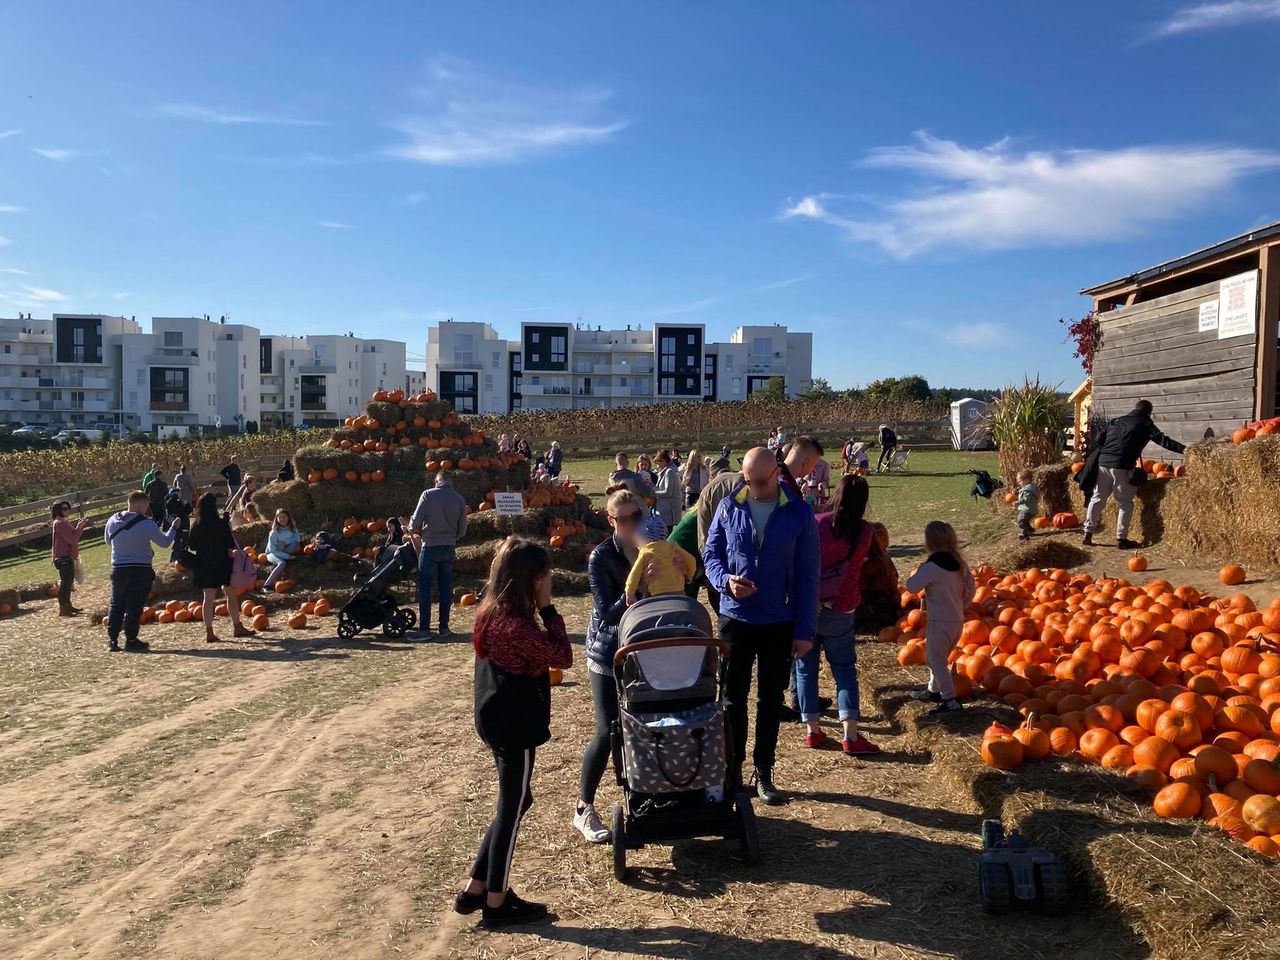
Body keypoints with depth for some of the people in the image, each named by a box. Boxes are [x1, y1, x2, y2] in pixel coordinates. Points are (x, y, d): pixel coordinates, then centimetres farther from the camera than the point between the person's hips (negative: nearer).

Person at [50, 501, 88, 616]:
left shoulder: (65, 523, 16)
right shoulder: (60, 524, -16)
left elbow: (73, 537, 20)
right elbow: (71, 539, -21)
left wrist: (79, 527, 9)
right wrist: (79, 527, -16)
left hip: (67, 557, 11)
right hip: (63, 558, -11)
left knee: (69, 581, 17)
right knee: (65, 582, -9)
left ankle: (68, 605, 27)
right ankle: (62, 609, -7)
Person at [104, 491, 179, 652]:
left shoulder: (112, 521, 2)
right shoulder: (146, 524, -15)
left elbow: (108, 541, 19)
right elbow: (165, 542, -6)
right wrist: (173, 528, 10)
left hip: (118, 569, 5)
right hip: (141, 570, -4)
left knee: (116, 605, 13)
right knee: (135, 607, 1)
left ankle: (112, 639, 11)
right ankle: (131, 640, 4)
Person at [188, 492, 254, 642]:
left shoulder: (196, 525, -1)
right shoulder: (221, 523, -13)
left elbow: (192, 546, 6)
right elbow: (231, 545, -13)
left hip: (203, 566, 4)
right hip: (222, 564, -4)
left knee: (208, 598, 7)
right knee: (231, 595, 10)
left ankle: (209, 632, 5)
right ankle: (237, 627, 17)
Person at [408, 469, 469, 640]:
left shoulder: (428, 495, -7)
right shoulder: (459, 499, 2)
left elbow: (416, 521, -9)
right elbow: (462, 530, 4)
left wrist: (413, 530, 13)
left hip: (430, 547, -3)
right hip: (449, 548, 3)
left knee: (424, 588, 2)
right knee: (446, 588, 10)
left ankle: (424, 628, -1)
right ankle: (444, 627, 13)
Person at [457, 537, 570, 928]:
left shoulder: (493, 611, 4)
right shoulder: (516, 623, -26)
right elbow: (563, 657, -18)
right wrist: (547, 608, -15)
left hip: (499, 719, 10)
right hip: (514, 724, -10)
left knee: (514, 803, 20)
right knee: (512, 808, 5)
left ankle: (475, 891, 28)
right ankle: (496, 904, 19)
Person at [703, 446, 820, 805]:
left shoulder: (799, 513, -7)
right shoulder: (729, 506, -4)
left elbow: (807, 575, -5)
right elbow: (710, 553, 3)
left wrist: (805, 630, -6)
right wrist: (725, 581, -20)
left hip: (780, 623, -1)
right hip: (735, 619, 1)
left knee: (771, 701, 12)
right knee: (733, 699, 10)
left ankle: (764, 774, 25)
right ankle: (732, 772, 24)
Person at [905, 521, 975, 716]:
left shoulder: (933, 566, -19)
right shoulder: (959, 562, 5)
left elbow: (912, 586, -15)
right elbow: (970, 588, 10)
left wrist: (919, 570, 2)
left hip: (939, 621, -8)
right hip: (957, 620, 8)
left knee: (936, 661, 0)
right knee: (938, 658, 23)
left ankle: (950, 701, -3)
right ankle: (933, 690, 36)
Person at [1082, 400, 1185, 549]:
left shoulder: (1116, 421, 21)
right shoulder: (1145, 424, 5)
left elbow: (1098, 439, 17)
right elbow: (1162, 439, -6)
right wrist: (1183, 449, -10)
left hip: (1103, 463, 6)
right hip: (1122, 467, -5)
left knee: (1097, 499, 11)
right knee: (1125, 504, 3)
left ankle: (1088, 534, 11)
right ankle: (1121, 538, 1)